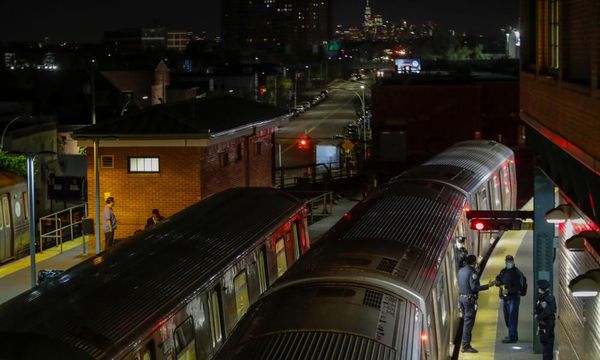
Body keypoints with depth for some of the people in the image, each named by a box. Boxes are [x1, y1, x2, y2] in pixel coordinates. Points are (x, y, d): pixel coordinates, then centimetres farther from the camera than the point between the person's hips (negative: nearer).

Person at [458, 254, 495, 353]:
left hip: (461, 297, 9)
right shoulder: (472, 272, -16)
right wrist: (488, 285, -18)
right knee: (468, 322, -5)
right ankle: (466, 346, -4)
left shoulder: (461, 271, 10)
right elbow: (474, 287, -22)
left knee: (466, 321, 17)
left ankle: (465, 344, 21)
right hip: (469, 299, -9)